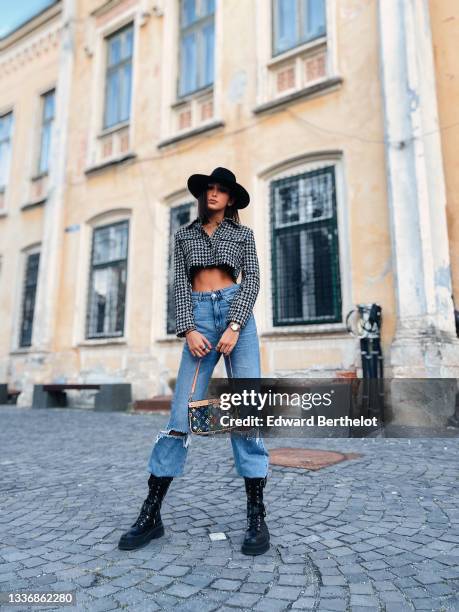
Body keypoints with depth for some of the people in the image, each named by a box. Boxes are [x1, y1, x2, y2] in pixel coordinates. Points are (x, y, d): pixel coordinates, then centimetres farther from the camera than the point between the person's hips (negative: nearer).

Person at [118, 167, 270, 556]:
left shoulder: (243, 233, 14)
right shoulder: (184, 235, 19)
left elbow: (252, 280, 2)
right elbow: (181, 283, 8)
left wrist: (235, 327, -13)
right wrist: (188, 330, -7)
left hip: (237, 312, -1)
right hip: (199, 315, 1)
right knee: (182, 413, -6)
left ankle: (257, 516, 1)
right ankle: (151, 514, 3)